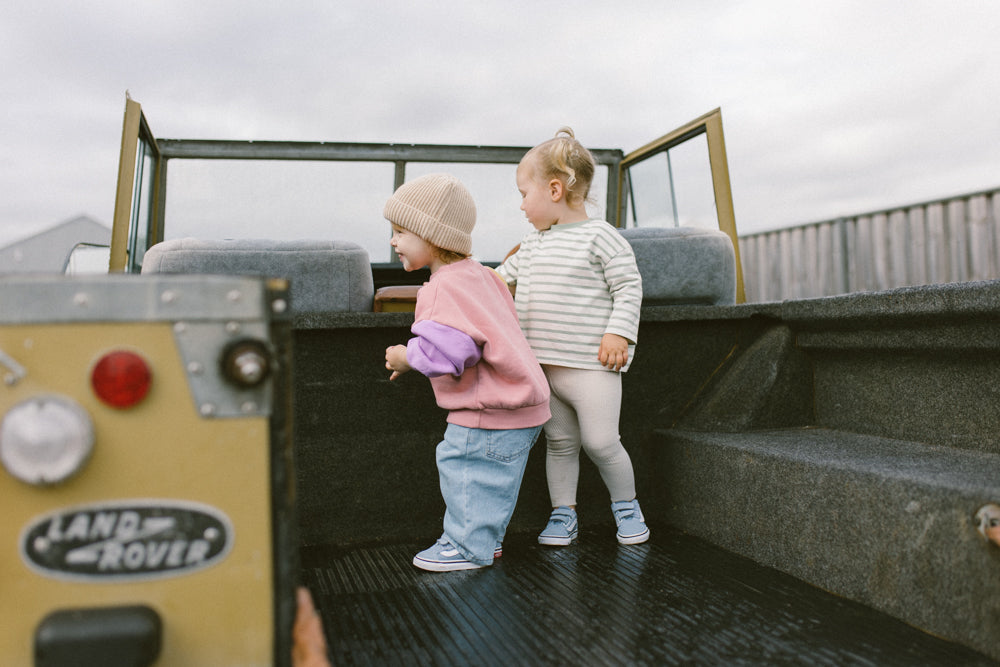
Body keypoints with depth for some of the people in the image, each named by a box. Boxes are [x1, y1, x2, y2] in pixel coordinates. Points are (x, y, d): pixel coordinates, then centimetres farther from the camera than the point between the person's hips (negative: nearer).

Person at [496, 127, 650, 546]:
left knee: (600, 442, -2)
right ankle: (563, 513, 23)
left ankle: (626, 505, 21)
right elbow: (504, 277, 26)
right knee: (559, 442, 12)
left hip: (591, 366, -6)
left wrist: (618, 332, -17)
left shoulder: (600, 236, -6)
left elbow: (629, 287, -8)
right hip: (543, 367, 6)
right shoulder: (534, 244, 15)